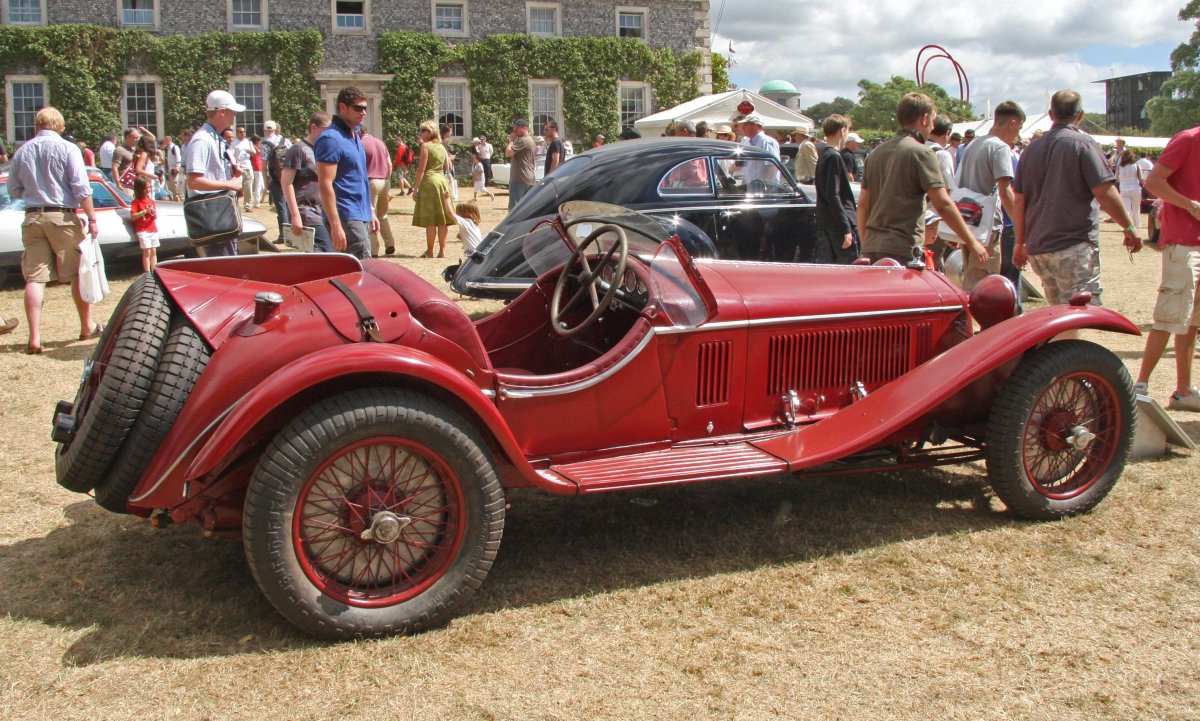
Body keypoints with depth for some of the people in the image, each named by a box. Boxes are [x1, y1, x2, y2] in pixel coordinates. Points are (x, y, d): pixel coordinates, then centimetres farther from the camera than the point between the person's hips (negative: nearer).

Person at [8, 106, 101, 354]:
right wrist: (91, 218, -6)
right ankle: (87, 327, 21)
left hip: (32, 218, 3)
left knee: (34, 277, 1)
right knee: (78, 273, 10)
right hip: (63, 216, -3)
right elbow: (81, 188, -11)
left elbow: (13, 190, 14)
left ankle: (34, 337, -5)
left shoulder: (21, 152, 8)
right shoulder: (67, 149, -5)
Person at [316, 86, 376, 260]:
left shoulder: (354, 135, 17)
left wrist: (370, 212, 22)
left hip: (361, 217, 9)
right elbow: (325, 185, -19)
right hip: (347, 219, -9)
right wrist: (335, 225, -23)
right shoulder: (331, 139, -13)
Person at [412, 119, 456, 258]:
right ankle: (442, 251, 6)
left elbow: (421, 169, -11)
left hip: (429, 181, -6)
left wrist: (416, 188, -9)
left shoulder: (425, 146, -7)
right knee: (442, 219, 5)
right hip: (442, 180, 7)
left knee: (430, 220, -4)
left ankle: (430, 252, -1)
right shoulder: (442, 147, 12)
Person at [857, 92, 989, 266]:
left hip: (872, 246, 7)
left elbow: (862, 204, 16)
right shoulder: (921, 153, -8)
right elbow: (943, 205, -12)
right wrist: (972, 242, -5)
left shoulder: (876, 153, 13)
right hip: (903, 249, -7)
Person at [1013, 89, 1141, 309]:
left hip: (1037, 249, 7)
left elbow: (1019, 202, 14)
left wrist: (1020, 243, 21)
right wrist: (1129, 227, -1)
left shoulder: (1031, 150, 13)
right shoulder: (1082, 143, -6)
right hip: (1074, 246, -7)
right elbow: (1104, 192, -12)